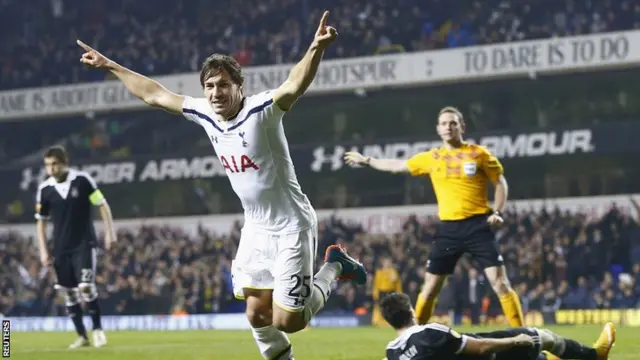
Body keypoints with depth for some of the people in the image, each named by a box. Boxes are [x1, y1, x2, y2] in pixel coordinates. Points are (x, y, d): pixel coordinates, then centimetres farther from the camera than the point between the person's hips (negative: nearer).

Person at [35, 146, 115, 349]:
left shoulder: (82, 180, -10)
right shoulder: (44, 189, -2)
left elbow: (102, 205, -2)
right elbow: (41, 222, 8)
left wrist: (109, 232, -8)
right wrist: (43, 251, 3)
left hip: (84, 244, -3)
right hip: (61, 249, 4)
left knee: (85, 287, -17)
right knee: (69, 293, 5)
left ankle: (98, 329, 0)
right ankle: (82, 336, 14)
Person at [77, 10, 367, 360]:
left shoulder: (261, 110, -21)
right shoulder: (205, 114, -1)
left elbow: (294, 86, -41)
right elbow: (155, 94, 12)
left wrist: (316, 49, -60)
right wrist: (110, 66, 17)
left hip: (291, 227, -7)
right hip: (256, 228, 7)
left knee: (286, 322, -6)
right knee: (257, 315, 6)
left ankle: (334, 266, 17)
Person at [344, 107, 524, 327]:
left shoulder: (478, 154, 0)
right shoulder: (431, 158, 10)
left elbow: (500, 182, 8)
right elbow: (396, 166, 23)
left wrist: (497, 212, -5)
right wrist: (366, 160, 30)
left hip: (478, 225, -3)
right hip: (448, 228, 3)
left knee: (500, 283, -10)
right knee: (430, 288, 5)